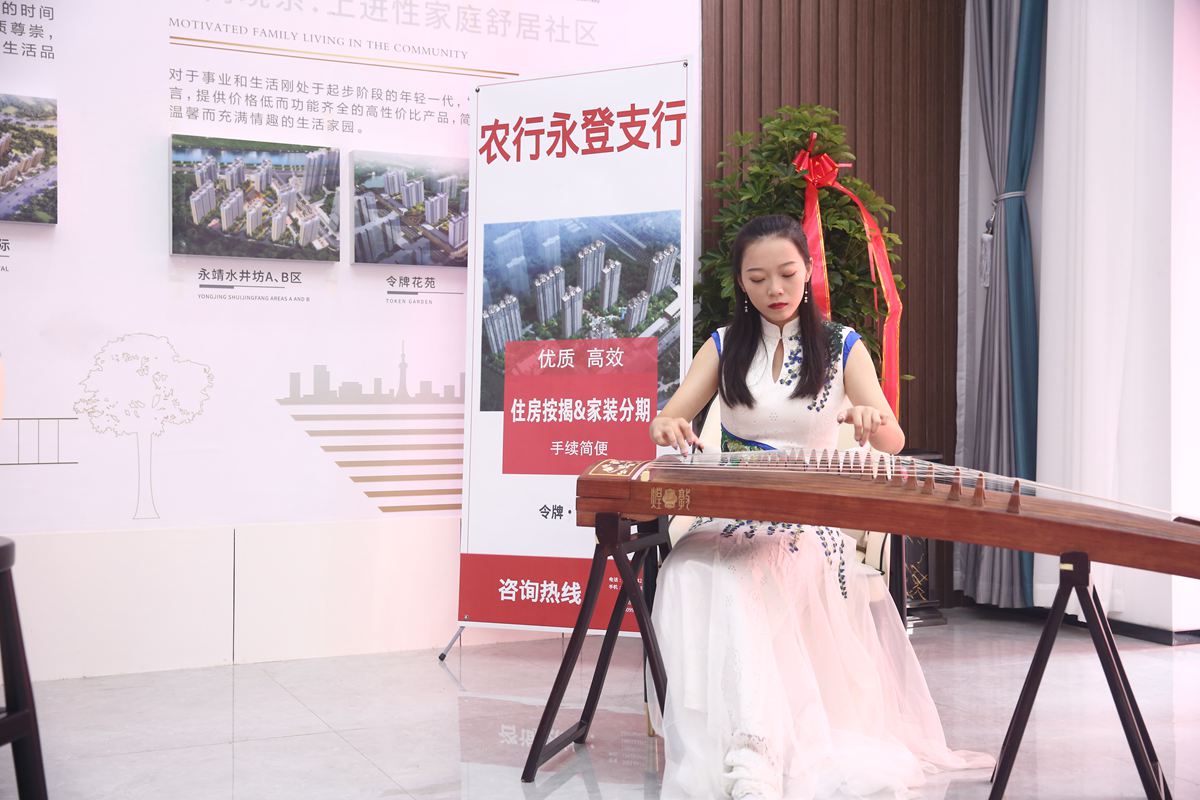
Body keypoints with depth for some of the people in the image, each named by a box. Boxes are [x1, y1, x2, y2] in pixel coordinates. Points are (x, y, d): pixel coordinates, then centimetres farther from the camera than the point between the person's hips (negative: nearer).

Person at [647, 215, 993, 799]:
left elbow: (893, 443, 0)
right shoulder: (724, 348, 13)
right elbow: (665, 422, 5)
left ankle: (752, 750, -32)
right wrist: (669, 427, -22)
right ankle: (749, 750, -42)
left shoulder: (842, 347, 9)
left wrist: (873, 420, -26)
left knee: (739, 580, -36)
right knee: (694, 571, -34)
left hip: (813, 522, -1)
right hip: (733, 516, 2)